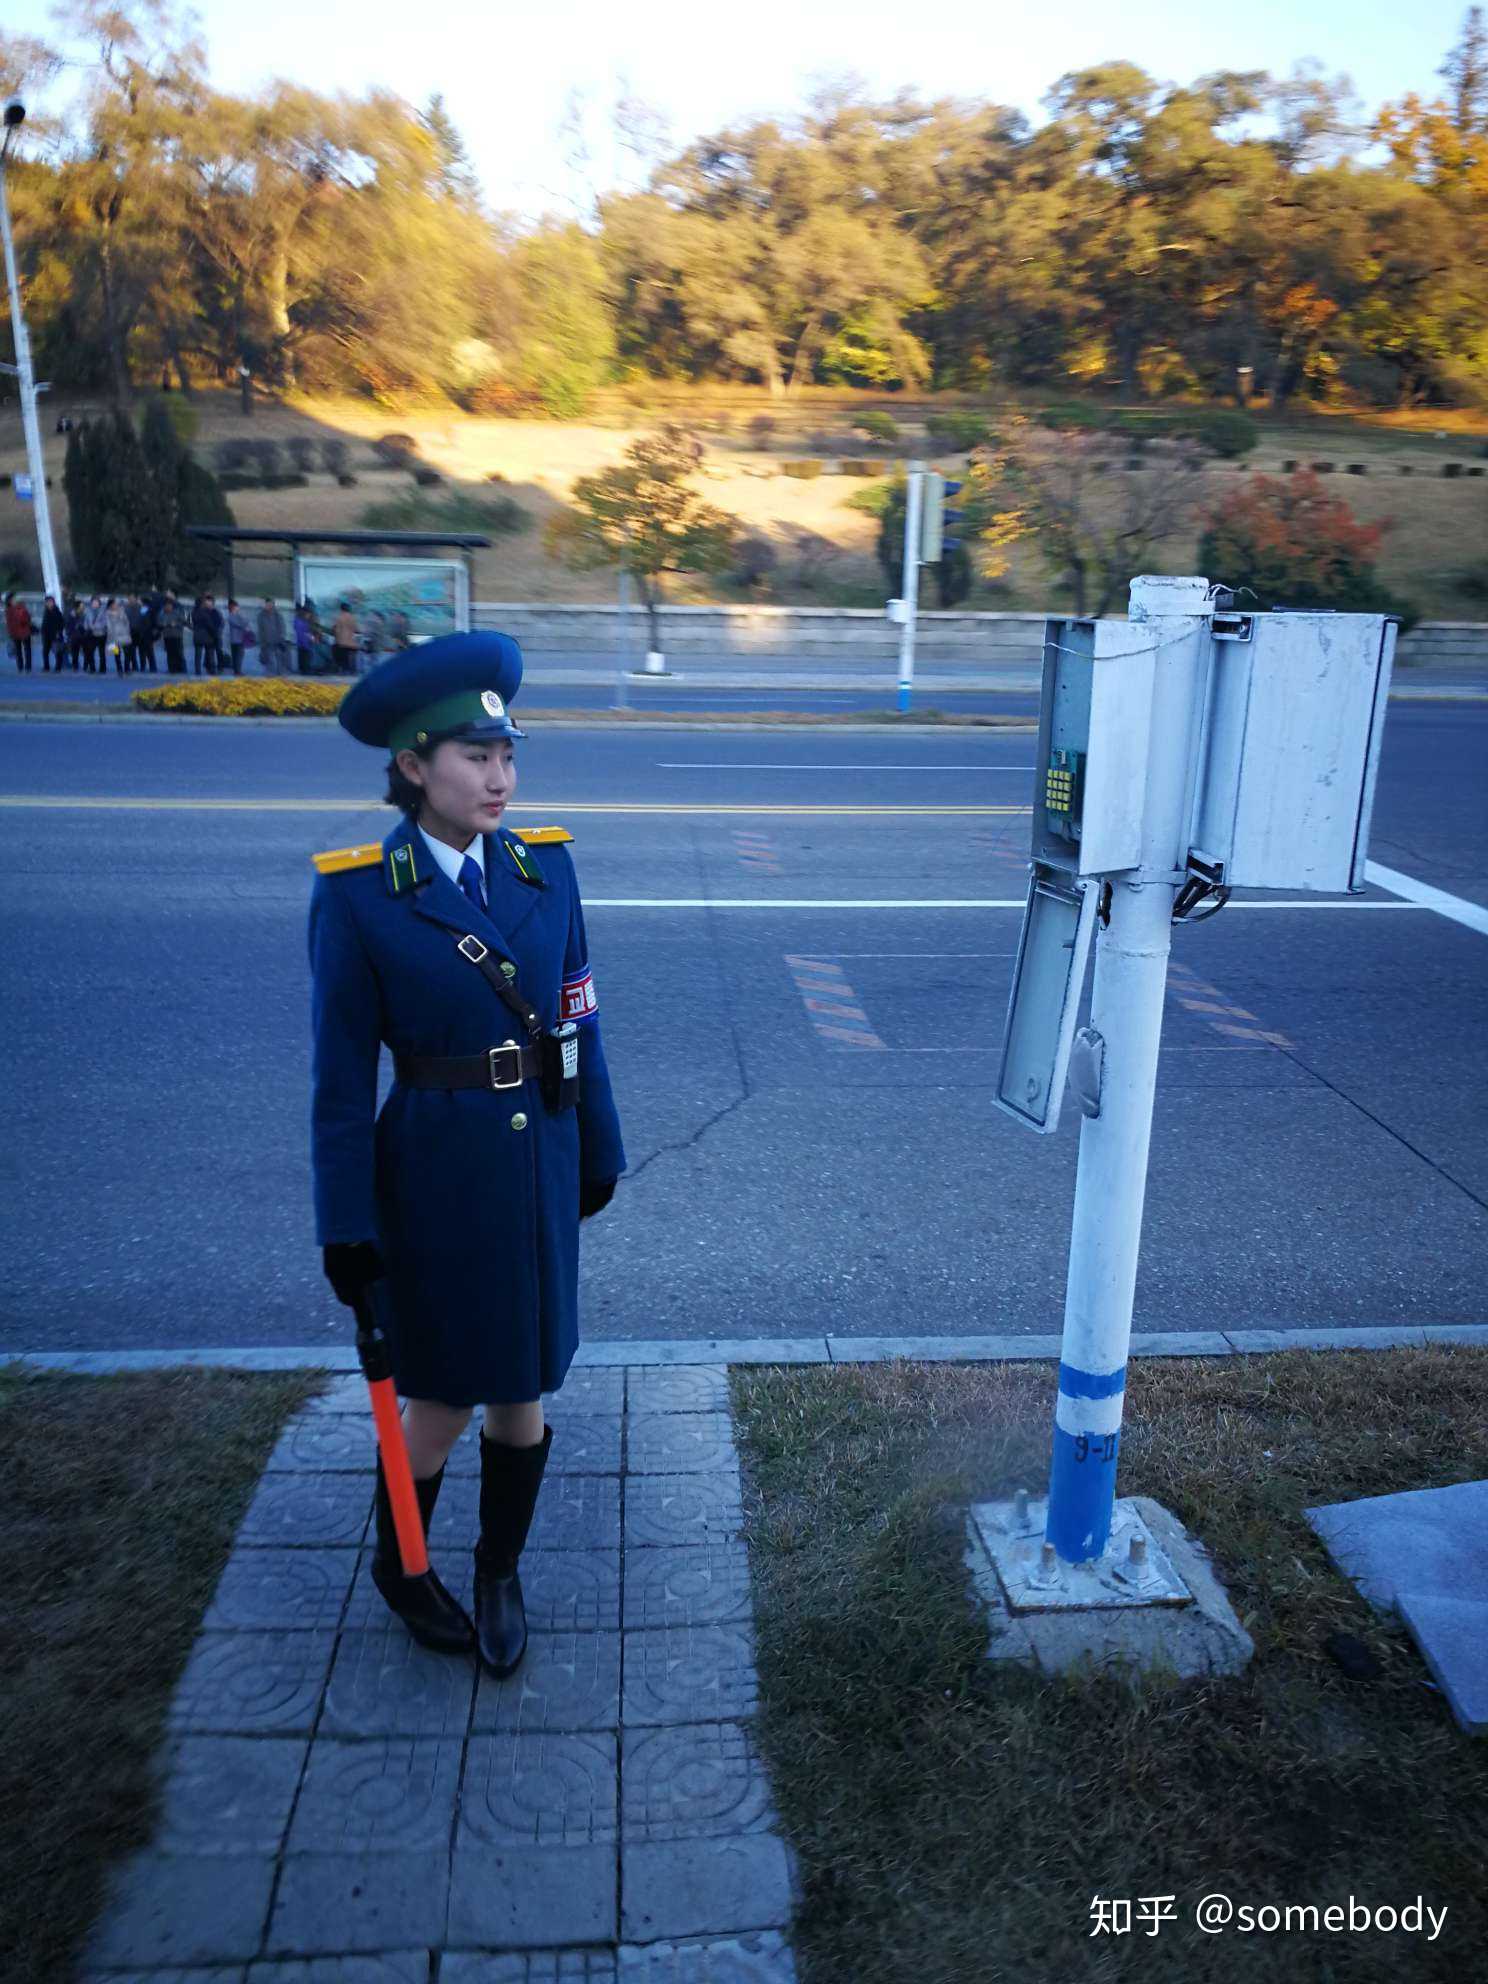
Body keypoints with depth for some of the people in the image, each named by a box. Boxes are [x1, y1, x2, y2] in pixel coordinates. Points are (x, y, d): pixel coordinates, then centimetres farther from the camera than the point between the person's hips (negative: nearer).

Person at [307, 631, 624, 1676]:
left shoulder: (546, 866, -2)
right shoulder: (357, 894, -12)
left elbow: (578, 1020, 5)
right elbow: (342, 1072, -9)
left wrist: (598, 1149, 9)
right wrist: (347, 1222, -7)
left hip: (541, 1162, 3)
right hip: (436, 1171, -3)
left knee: (523, 1387, 15)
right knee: (444, 1397, 12)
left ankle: (502, 1569, 40)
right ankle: (400, 1564, 42)